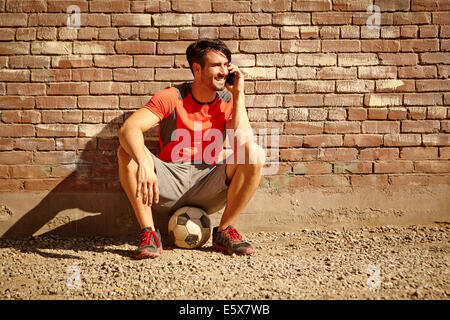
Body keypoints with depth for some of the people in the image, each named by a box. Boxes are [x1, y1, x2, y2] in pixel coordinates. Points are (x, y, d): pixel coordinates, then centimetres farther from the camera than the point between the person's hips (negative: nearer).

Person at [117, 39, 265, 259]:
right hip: (169, 184, -1)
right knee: (127, 151, -26)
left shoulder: (228, 101, 3)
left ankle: (224, 232, -11)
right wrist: (144, 163, -42)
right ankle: (149, 235, -20)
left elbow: (244, 143, -16)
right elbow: (128, 128, -22)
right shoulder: (172, 97, -6)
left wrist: (238, 93, -11)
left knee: (255, 154, -22)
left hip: (208, 185, 2)